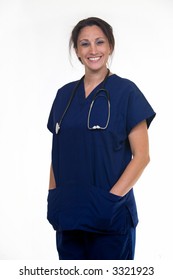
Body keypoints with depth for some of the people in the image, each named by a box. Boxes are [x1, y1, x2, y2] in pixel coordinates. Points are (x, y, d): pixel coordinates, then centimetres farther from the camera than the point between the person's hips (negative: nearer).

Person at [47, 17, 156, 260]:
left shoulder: (126, 91, -4)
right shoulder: (64, 94, 10)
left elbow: (141, 155, -7)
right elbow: (58, 152, 14)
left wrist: (113, 198, -15)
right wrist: (53, 197, 4)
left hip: (109, 215, -4)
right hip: (67, 214, 4)